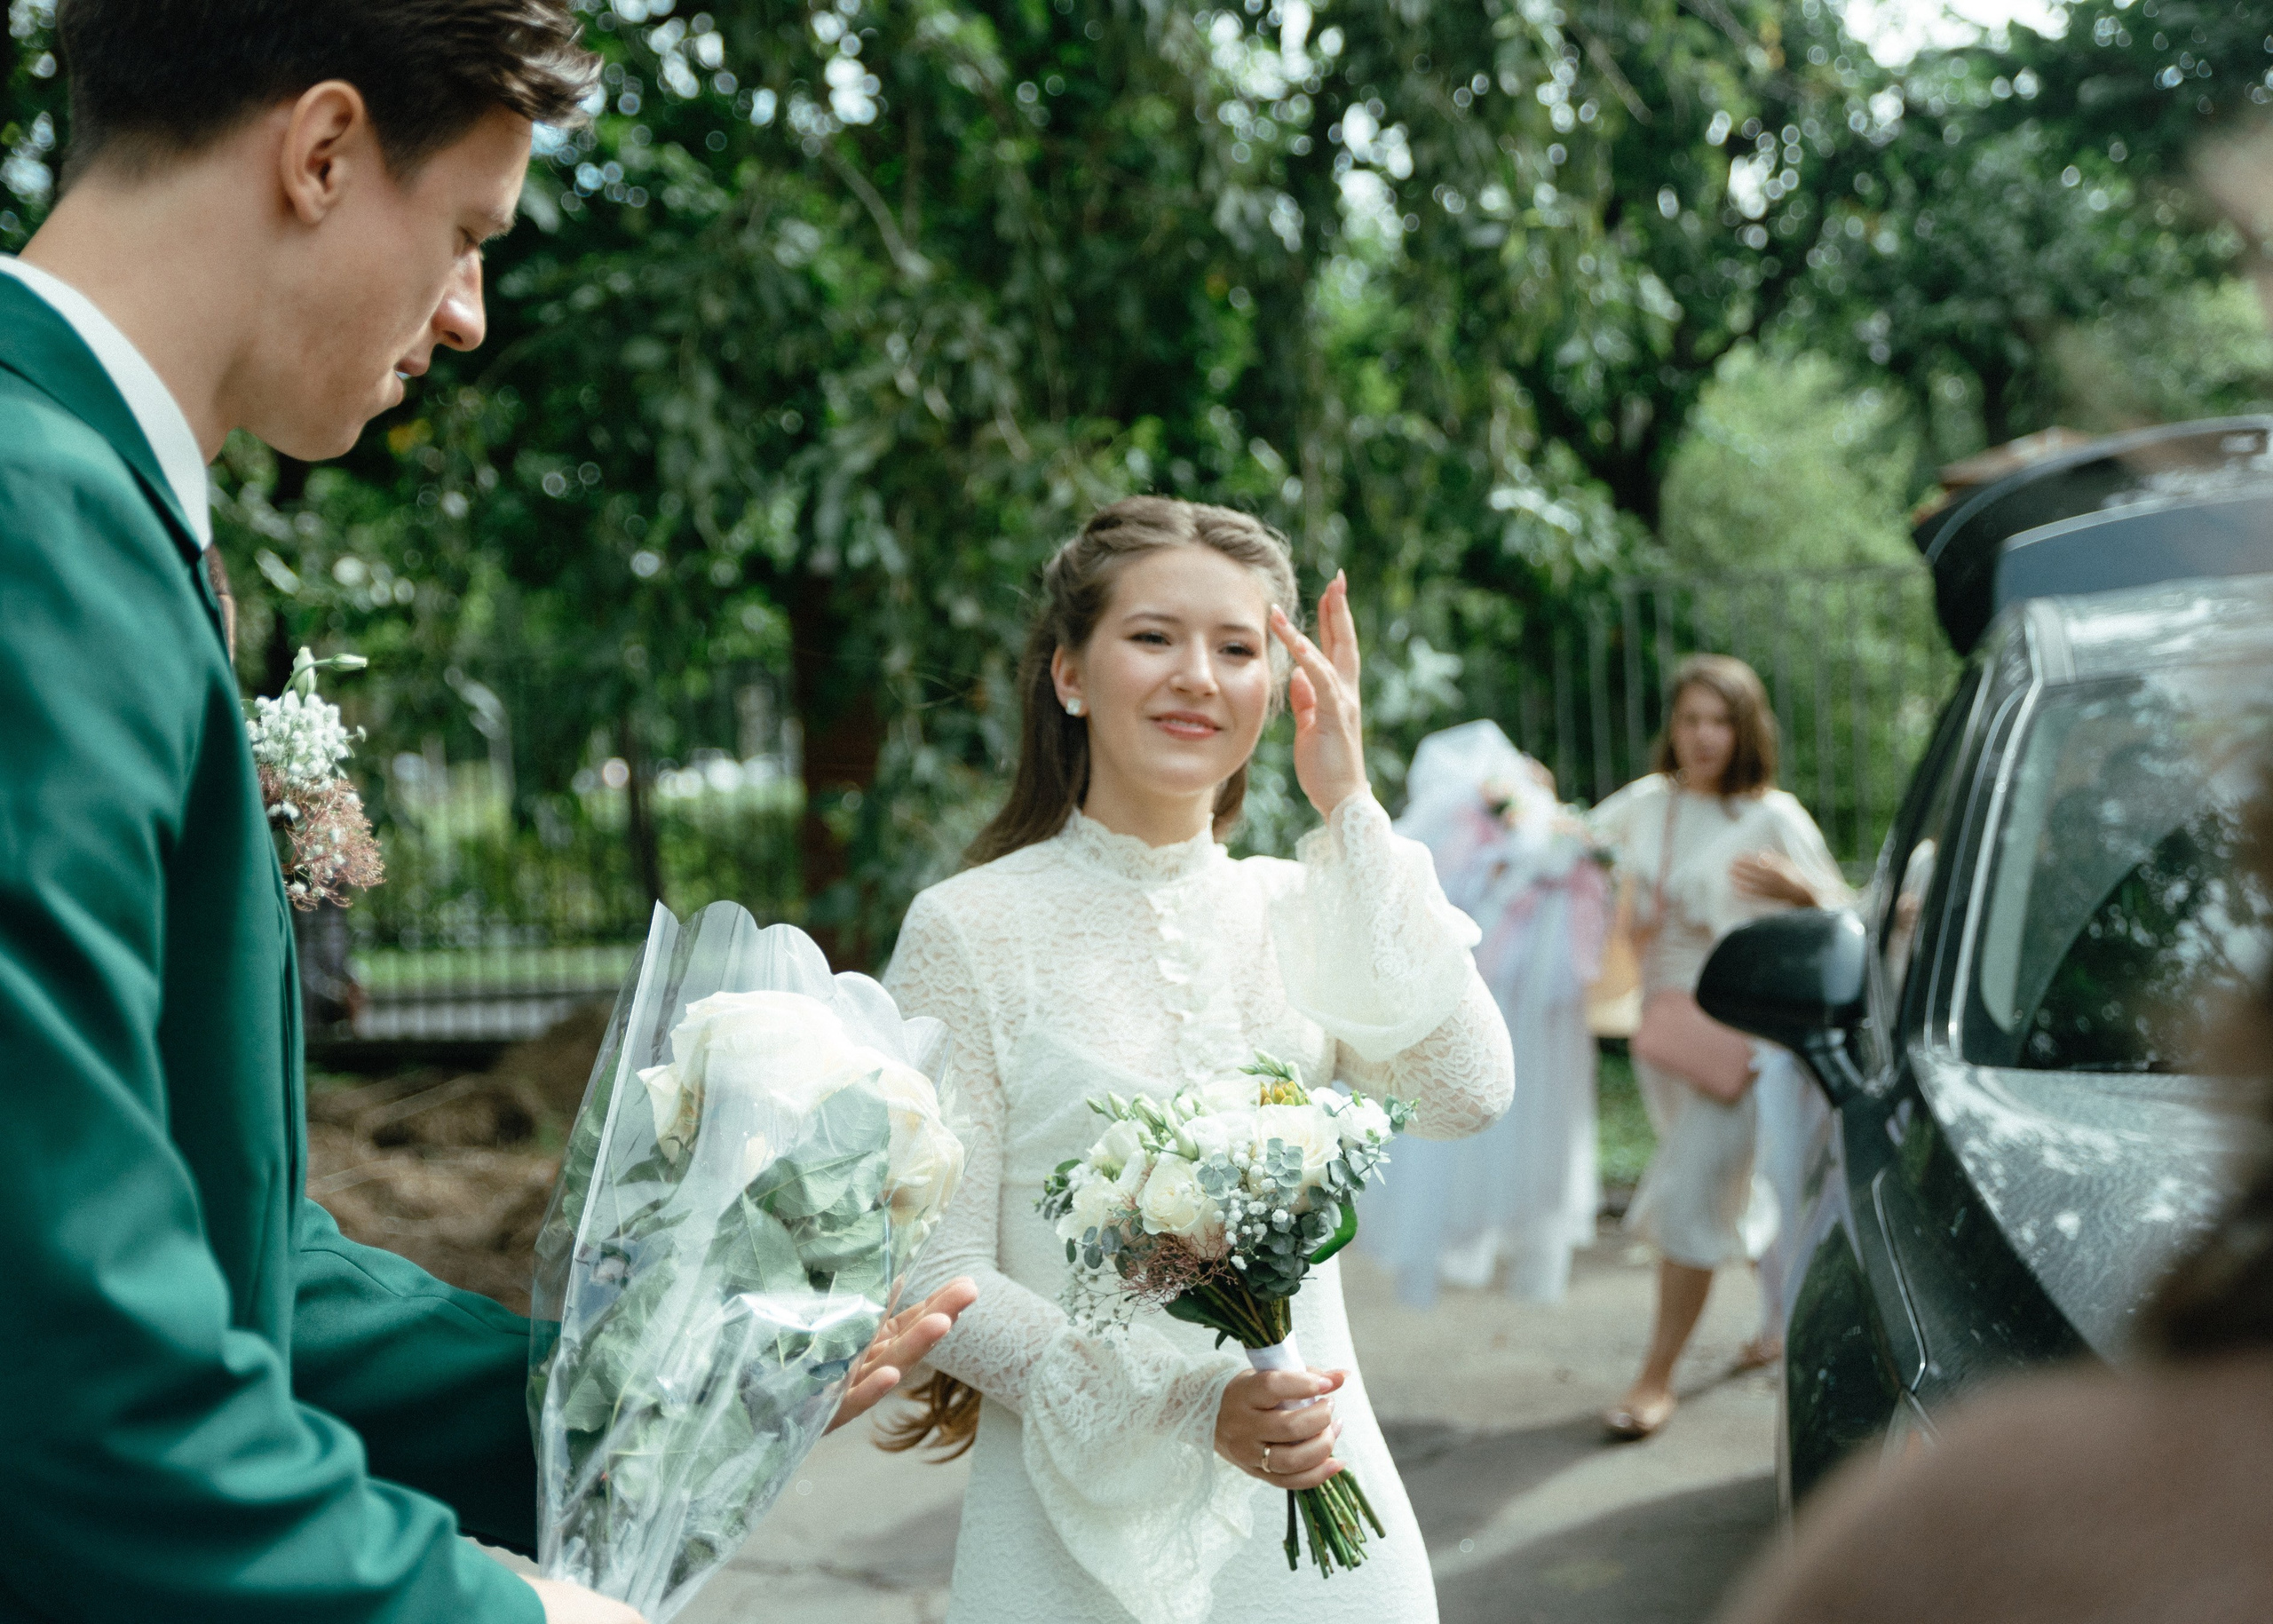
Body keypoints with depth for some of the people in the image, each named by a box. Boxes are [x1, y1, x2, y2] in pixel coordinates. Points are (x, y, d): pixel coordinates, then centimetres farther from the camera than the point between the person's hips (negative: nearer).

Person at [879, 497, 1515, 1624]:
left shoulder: (1299, 909, 3)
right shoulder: (972, 929, -8)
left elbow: (1466, 1092, -13)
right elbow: (936, 1276, -10)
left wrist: (1350, 811, -11)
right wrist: (1190, 1406, -22)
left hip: (1312, 1499, 4)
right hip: (1084, 1526, -3)